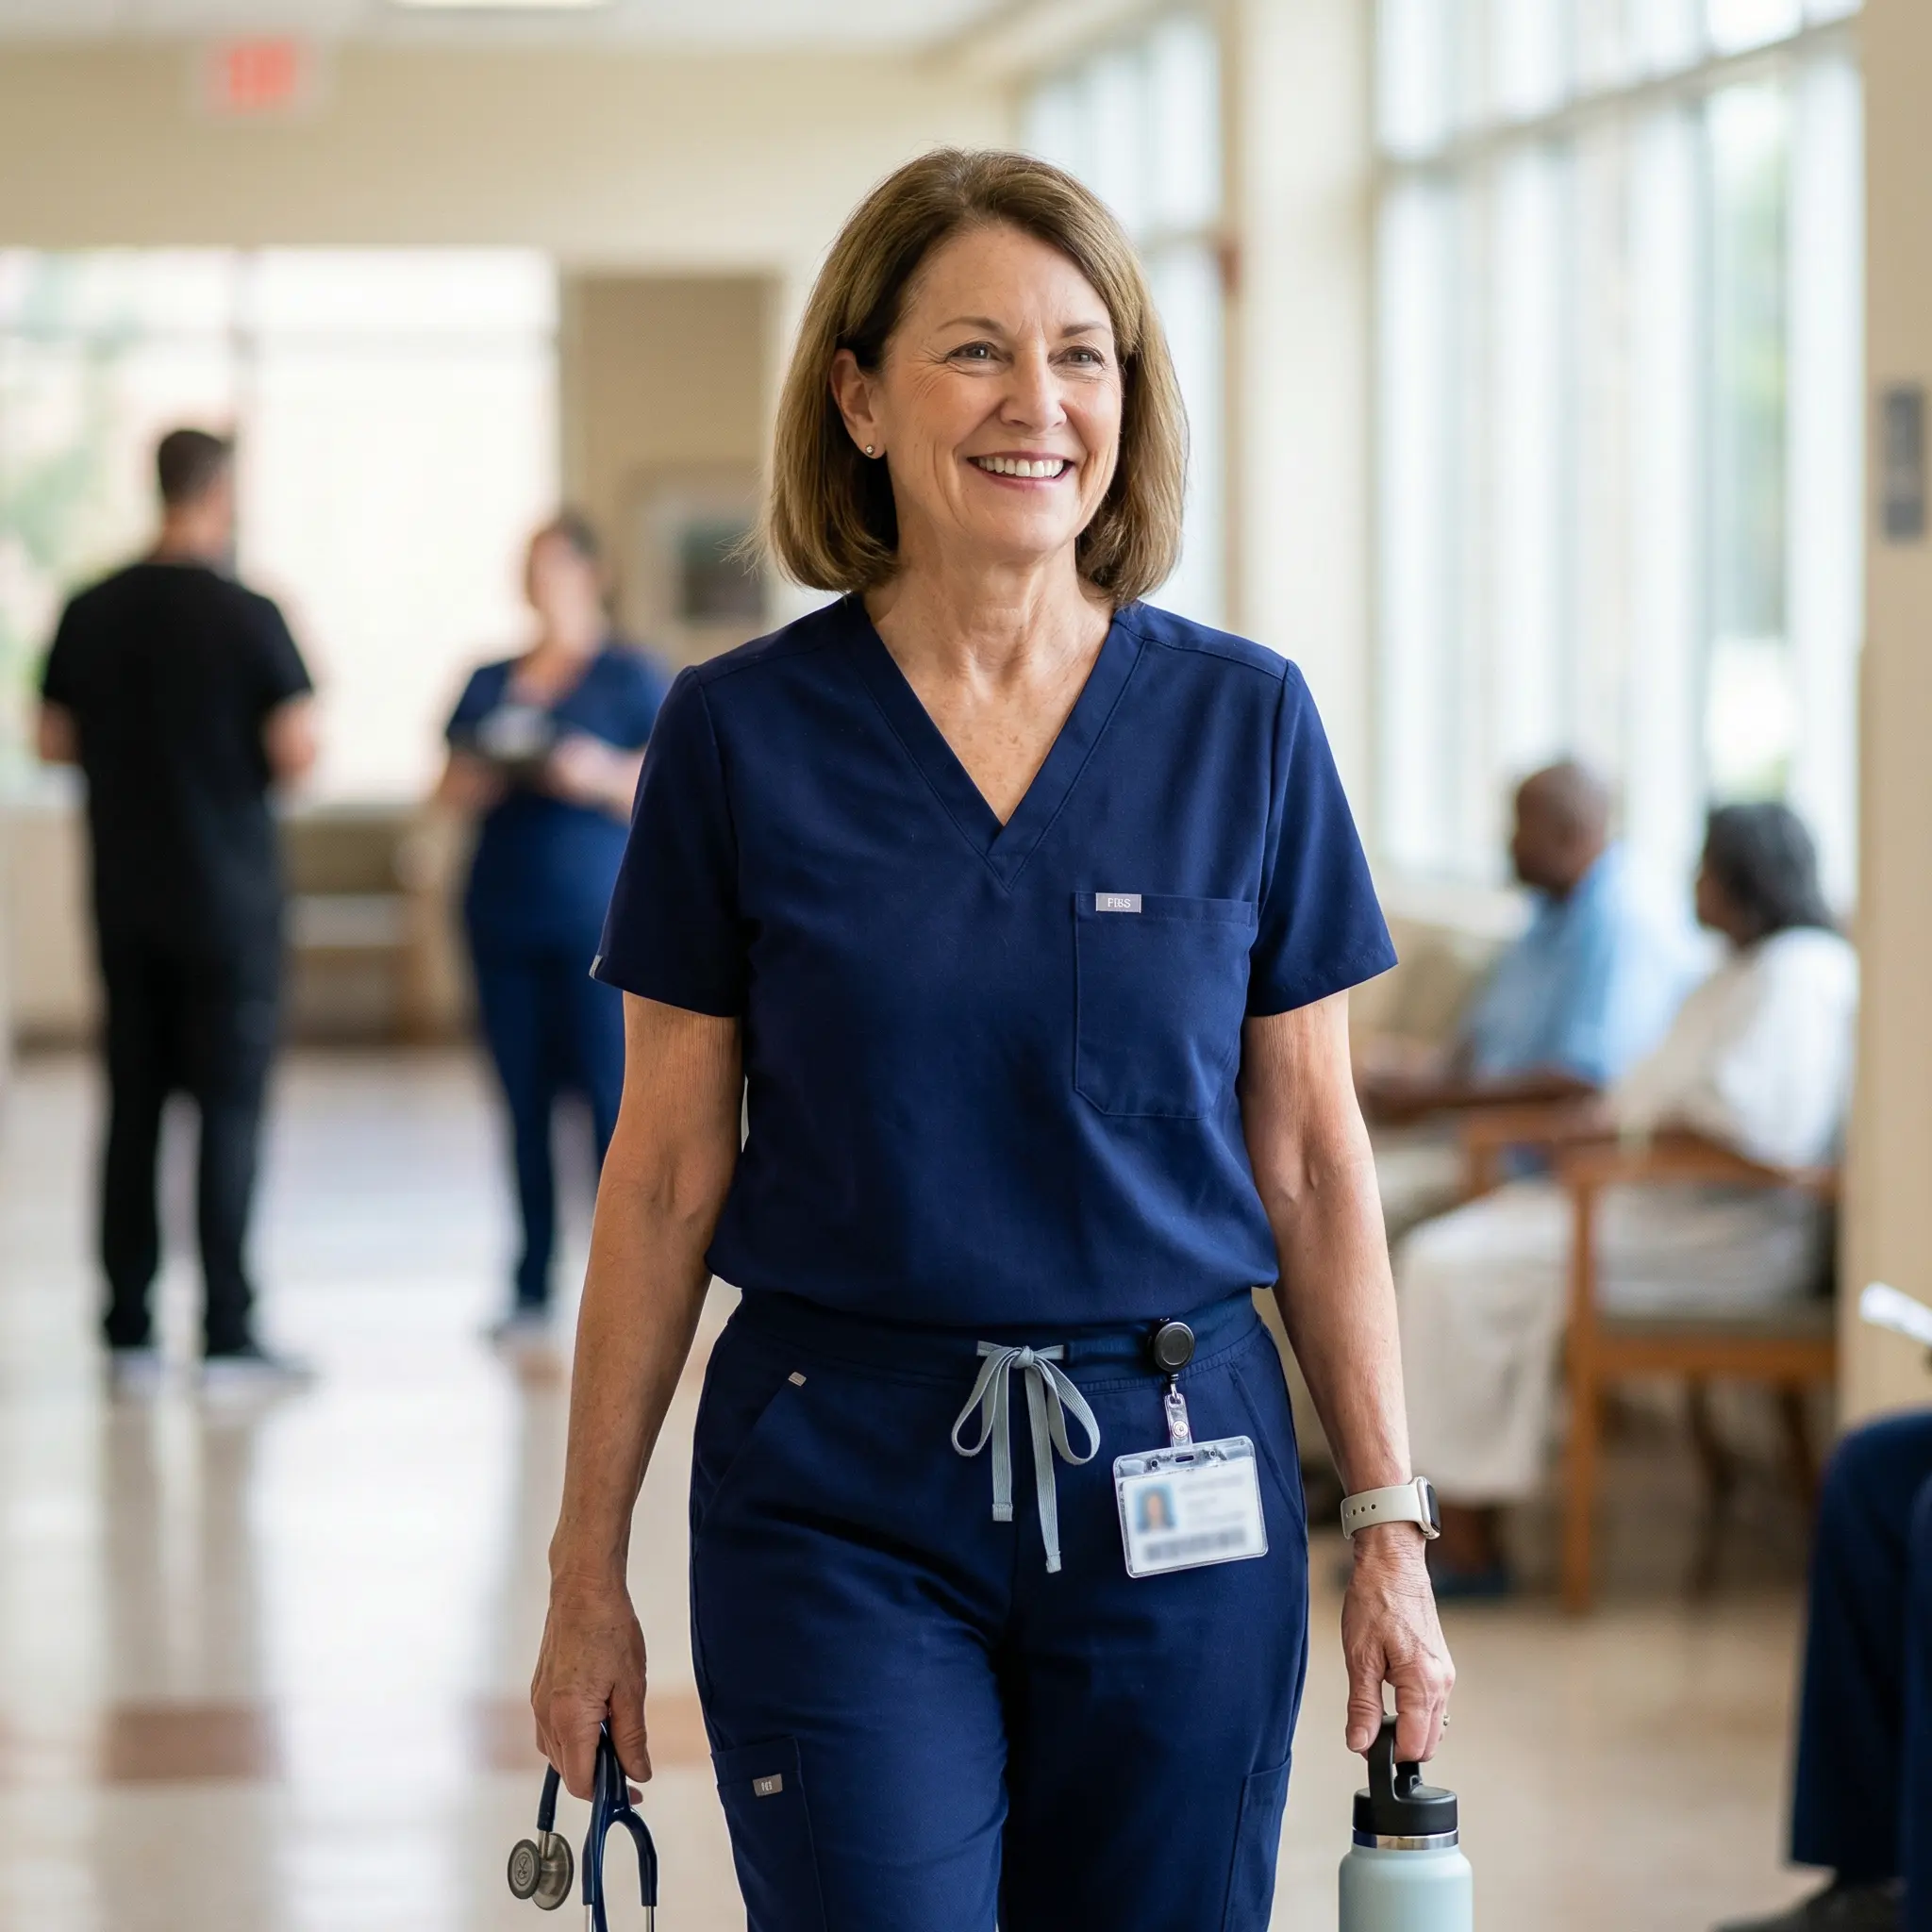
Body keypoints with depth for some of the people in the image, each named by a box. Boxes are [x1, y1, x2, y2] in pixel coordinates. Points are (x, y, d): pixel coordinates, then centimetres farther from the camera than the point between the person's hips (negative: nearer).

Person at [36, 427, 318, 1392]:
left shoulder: (91, 614, 2)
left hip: (126, 897, 4)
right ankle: (226, 1334, -2)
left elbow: (53, 742, 9)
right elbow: (296, 752, -15)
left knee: (133, 1108, 8)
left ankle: (128, 1332, 8)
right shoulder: (247, 617, -12)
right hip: (228, 901, -4)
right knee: (228, 1111, -1)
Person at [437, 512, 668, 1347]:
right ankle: (532, 1288, 7)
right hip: (503, 918, 5)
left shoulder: (630, 678, 3)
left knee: (610, 1092, -10)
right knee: (524, 1101, 4)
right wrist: (478, 781, -6)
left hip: (596, 920, -5)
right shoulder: (489, 683, 17)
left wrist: (602, 777, -20)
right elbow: (452, 790, 16)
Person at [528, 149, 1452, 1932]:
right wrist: (588, 1565, 3)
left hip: (1175, 1485, 2)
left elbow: (1311, 1153, 5)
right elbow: (666, 1173, 2)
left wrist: (1391, 1524, 2)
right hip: (841, 1493, -1)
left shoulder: (1246, 723, 2)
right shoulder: (741, 734, -2)